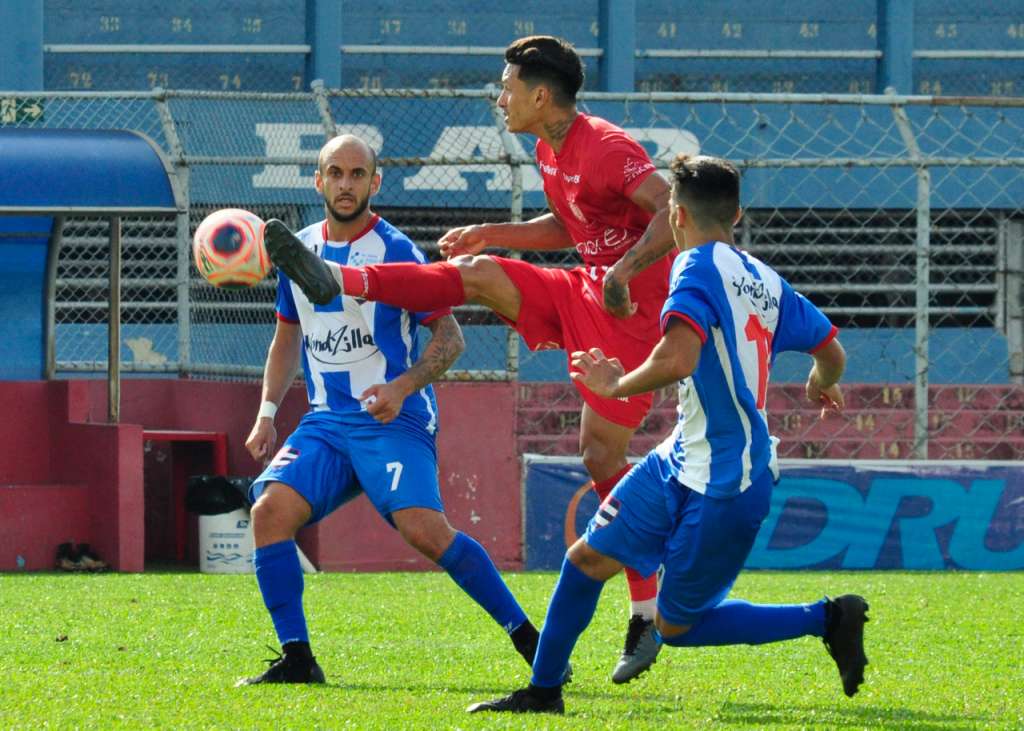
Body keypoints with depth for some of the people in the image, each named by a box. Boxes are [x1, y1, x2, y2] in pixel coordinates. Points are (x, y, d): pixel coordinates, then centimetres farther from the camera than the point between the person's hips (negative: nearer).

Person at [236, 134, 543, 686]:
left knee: (423, 529, -25)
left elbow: (450, 338, -4)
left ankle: (525, 636, -11)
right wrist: (268, 413, 14)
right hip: (326, 422, 6)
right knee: (270, 510, -17)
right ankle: (296, 659, -9)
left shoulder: (395, 251, -5)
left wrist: (401, 387, -19)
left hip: (392, 420, -5)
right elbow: (288, 337, 26)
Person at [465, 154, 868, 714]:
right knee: (587, 557, 12)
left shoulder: (699, 268, -15)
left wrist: (618, 385, -13)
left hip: (726, 488, -9)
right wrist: (820, 386, 42)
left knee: (676, 626, -3)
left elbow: (677, 358, -31)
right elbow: (832, 355, 19)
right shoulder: (766, 281, 10)